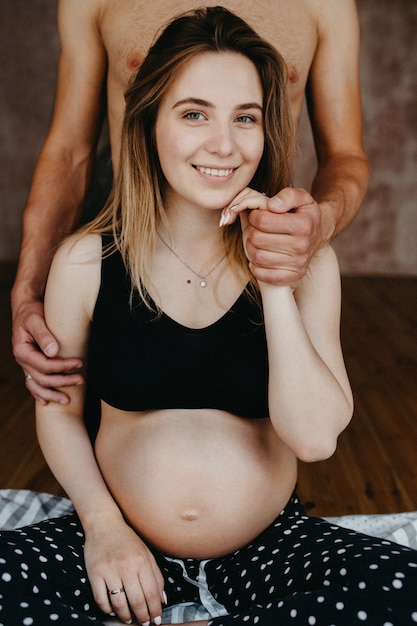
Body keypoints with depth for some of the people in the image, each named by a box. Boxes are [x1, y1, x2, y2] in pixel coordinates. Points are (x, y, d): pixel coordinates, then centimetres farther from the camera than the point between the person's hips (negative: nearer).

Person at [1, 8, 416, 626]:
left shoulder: (305, 261, -6)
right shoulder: (85, 263, -7)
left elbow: (315, 437, -15)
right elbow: (58, 409, 4)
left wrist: (273, 282, -20)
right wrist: (102, 523, -9)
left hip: (271, 544, 1)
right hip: (125, 544, 0)